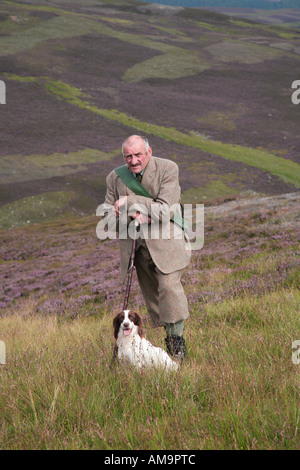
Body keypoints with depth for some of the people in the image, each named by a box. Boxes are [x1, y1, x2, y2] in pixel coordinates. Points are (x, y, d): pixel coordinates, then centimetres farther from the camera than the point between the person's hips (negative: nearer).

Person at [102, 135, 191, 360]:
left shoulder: (168, 169, -9)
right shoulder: (115, 177, 3)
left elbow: (166, 210, -17)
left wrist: (130, 202, -18)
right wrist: (133, 215, -17)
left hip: (165, 240, -4)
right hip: (136, 246, 4)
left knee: (169, 285, -18)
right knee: (151, 294, 6)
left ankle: (177, 338, -11)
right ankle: (168, 334, 18)